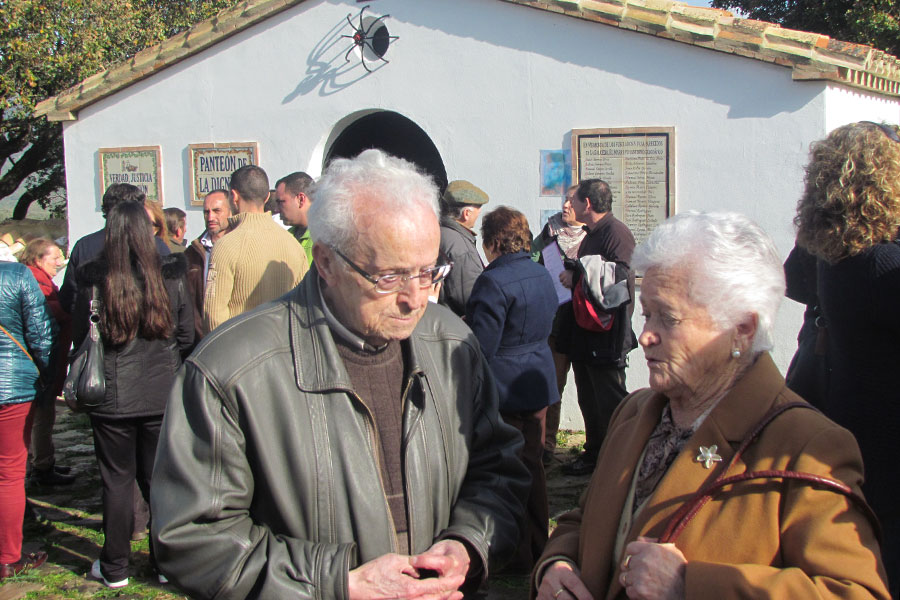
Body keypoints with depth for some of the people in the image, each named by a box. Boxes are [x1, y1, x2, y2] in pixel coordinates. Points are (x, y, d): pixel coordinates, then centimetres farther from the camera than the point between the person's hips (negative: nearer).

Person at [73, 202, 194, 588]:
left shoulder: (92, 280, -12)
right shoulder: (170, 276, -6)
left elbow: (80, 338, -4)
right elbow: (186, 335, 2)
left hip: (112, 398, -1)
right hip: (162, 394, 2)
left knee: (117, 481, 11)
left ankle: (114, 568, 22)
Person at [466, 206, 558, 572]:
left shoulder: (493, 281, -19)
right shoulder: (542, 275, 8)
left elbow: (480, 346, -21)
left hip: (504, 390, -8)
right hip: (538, 384, 9)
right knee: (531, 465, 18)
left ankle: (518, 556, 12)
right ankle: (538, 547, 29)